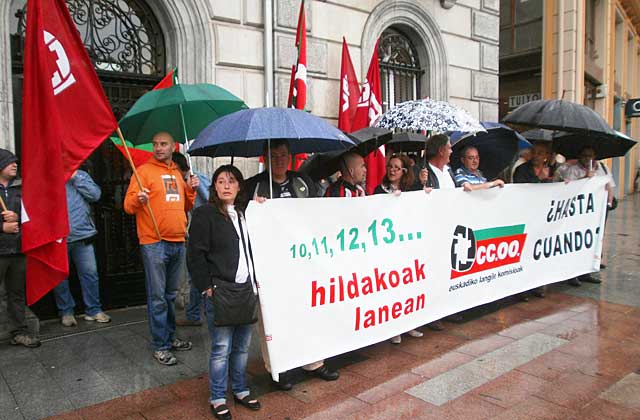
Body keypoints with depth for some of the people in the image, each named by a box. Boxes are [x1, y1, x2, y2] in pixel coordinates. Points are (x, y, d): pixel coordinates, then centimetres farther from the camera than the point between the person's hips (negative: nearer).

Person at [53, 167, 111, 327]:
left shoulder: (81, 175, 10)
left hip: (83, 236, 1)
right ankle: (66, 312, 23)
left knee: (90, 273, 4)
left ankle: (93, 310, 16)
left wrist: (75, 177, -7)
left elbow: (95, 195, -5)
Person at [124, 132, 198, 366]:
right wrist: (138, 199, -29)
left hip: (178, 242, 6)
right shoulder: (144, 171, -2)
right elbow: (128, 206, -8)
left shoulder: (177, 173, 16)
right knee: (157, 297, -2)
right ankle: (160, 346, 7)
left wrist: (191, 190, 5)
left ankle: (170, 337, 27)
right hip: (154, 243, -6)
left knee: (171, 295, 15)